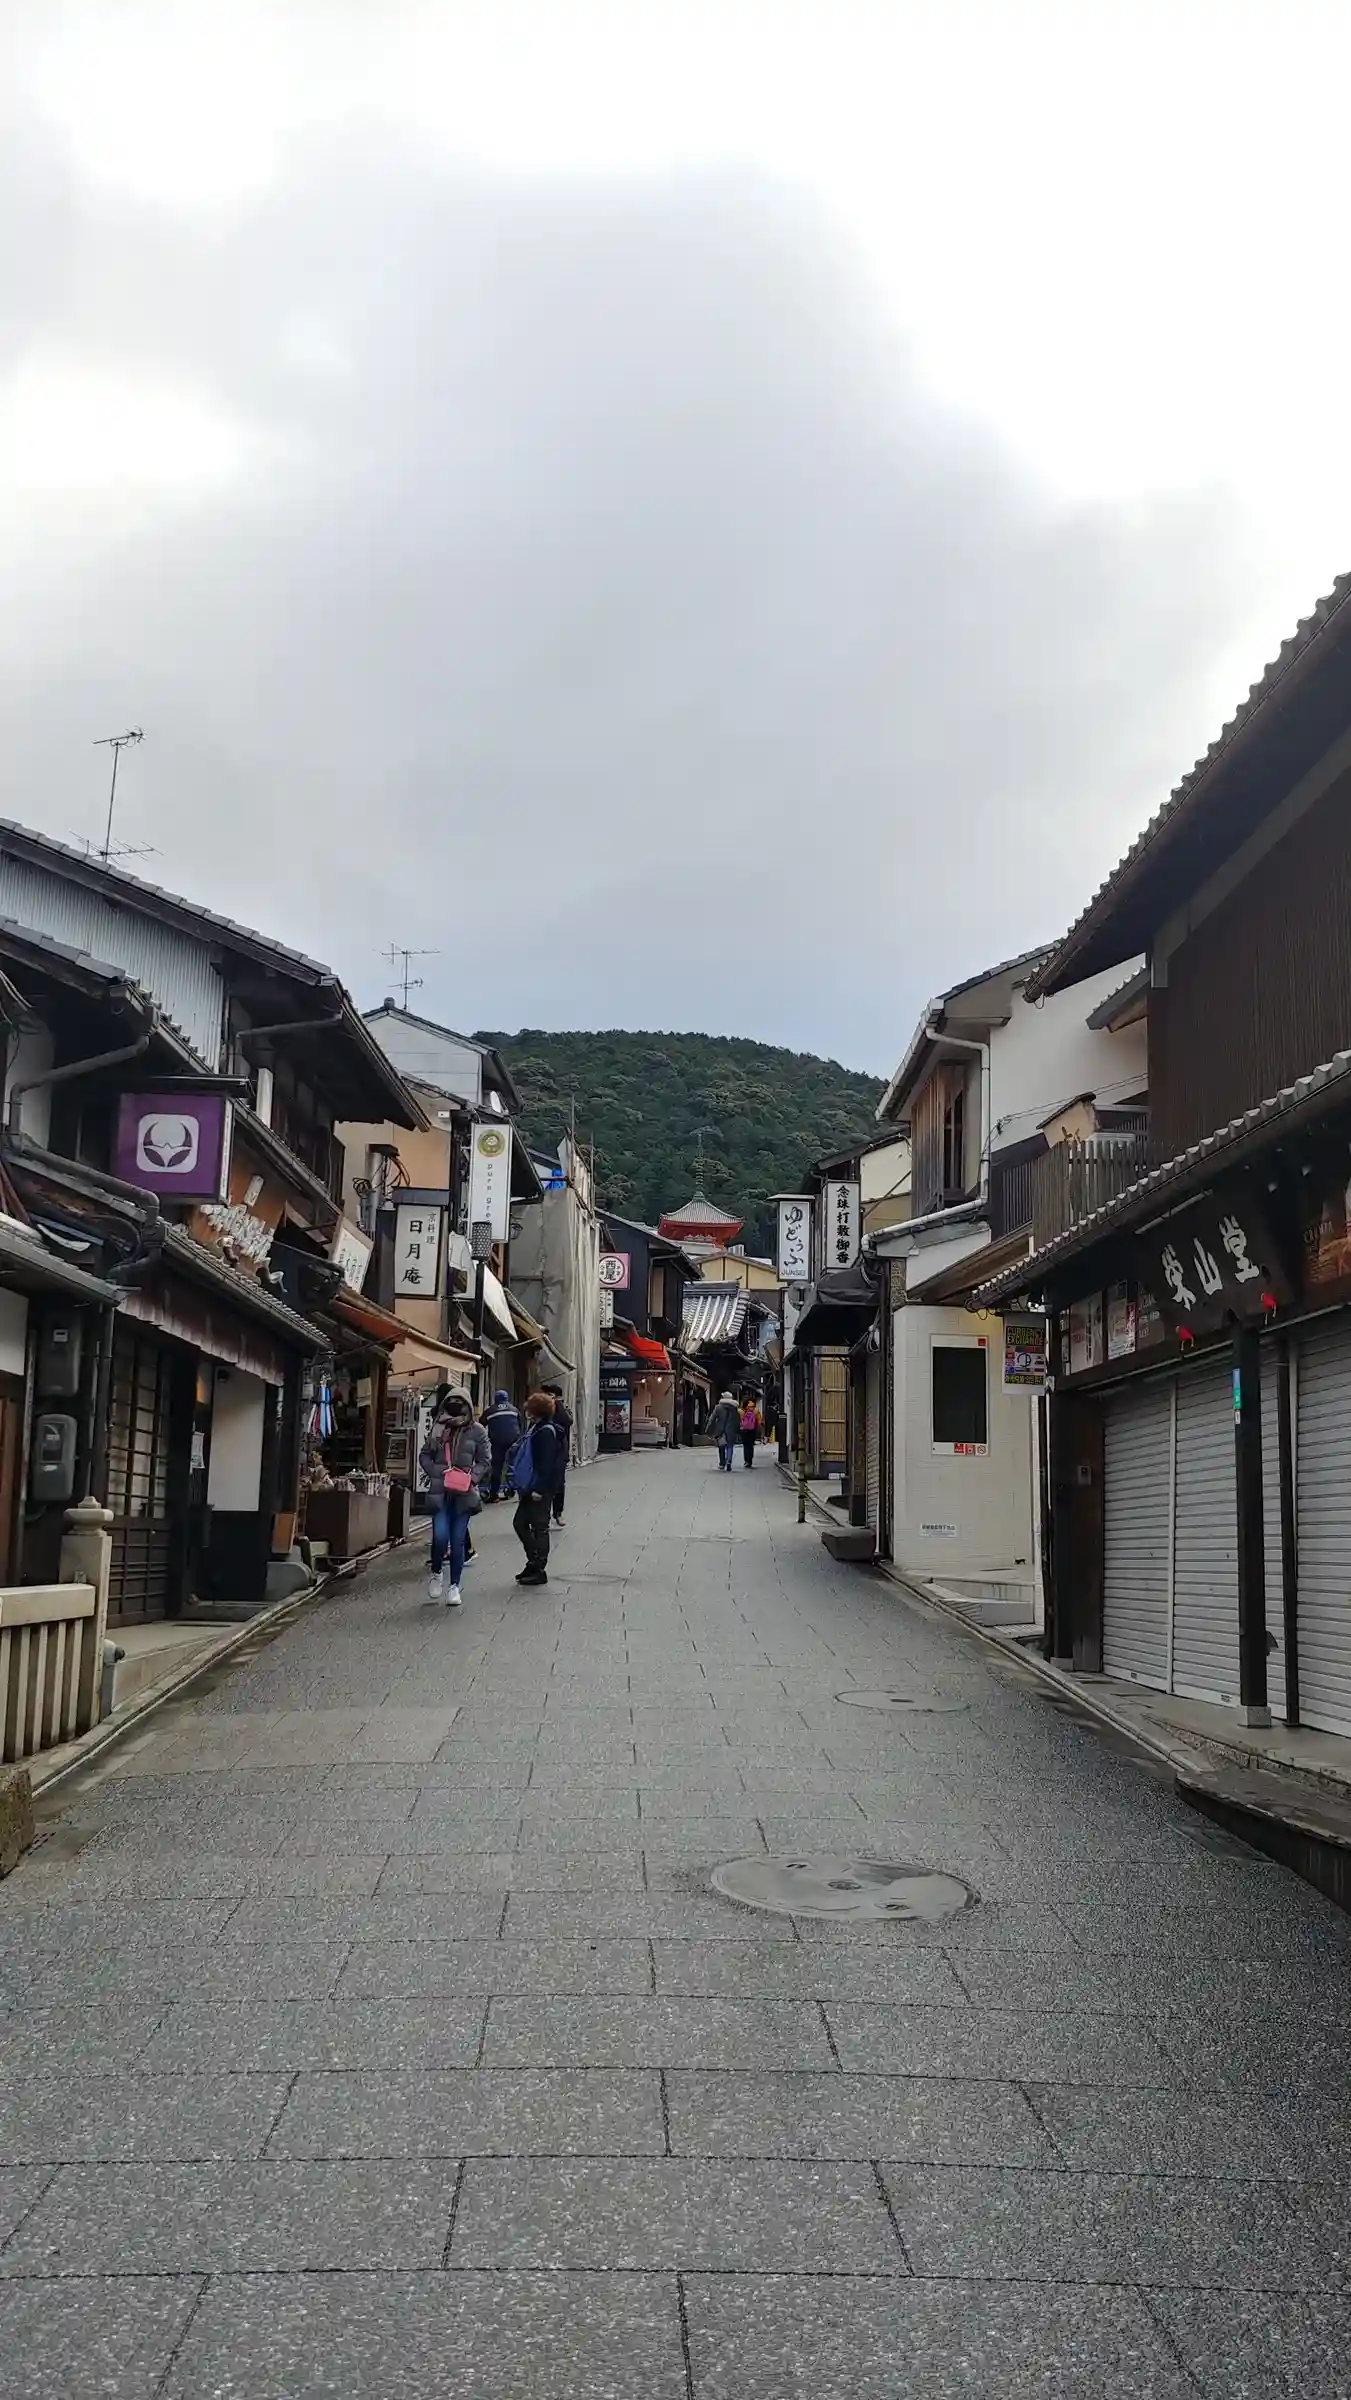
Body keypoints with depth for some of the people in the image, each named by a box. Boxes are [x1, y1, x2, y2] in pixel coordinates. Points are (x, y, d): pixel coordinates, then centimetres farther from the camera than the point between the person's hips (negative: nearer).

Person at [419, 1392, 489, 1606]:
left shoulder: (477, 1431, -1)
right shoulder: (438, 1429, 3)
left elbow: (484, 1460, 3)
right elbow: (425, 1455, 9)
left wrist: (473, 1477, -13)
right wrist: (438, 1472, -7)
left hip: (464, 1492, 0)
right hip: (440, 1491, 0)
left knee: (458, 1540, 4)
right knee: (440, 1536, -11)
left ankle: (454, 1586, 16)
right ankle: (437, 1573, 18)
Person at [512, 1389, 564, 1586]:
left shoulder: (545, 1431, -17)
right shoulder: (536, 1428, 12)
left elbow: (546, 1463, -21)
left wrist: (539, 1489, -23)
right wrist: (526, 1486, 19)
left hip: (541, 1490, -10)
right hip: (531, 1488, 10)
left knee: (539, 1528, -1)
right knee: (520, 1522, 14)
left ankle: (539, 1570, 7)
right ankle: (534, 1562, 23)